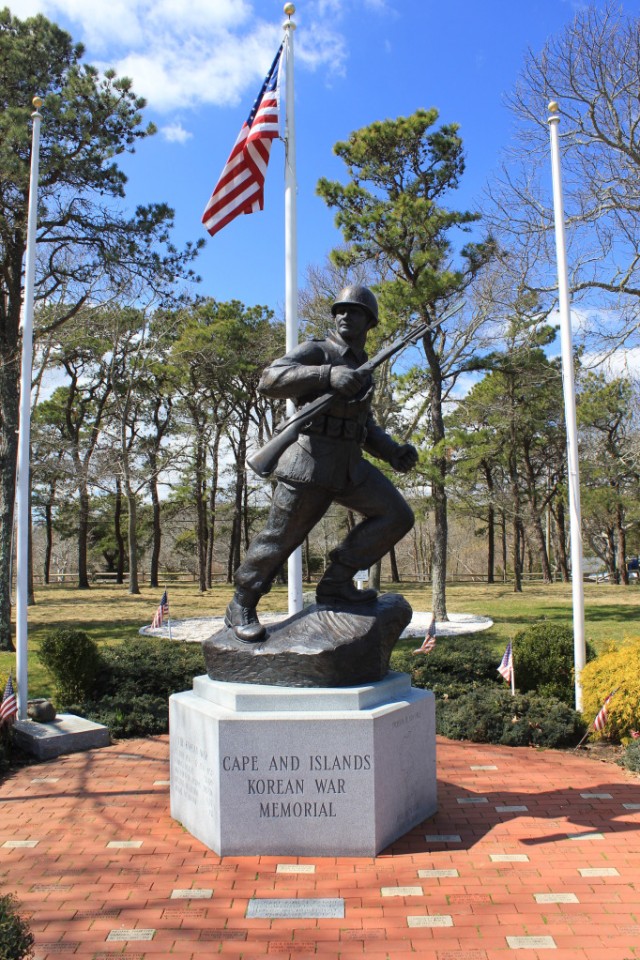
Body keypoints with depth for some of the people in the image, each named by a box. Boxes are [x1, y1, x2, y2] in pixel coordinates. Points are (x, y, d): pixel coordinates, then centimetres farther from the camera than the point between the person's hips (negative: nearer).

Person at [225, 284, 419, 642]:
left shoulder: (363, 371, 19)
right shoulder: (316, 351, -3)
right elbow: (270, 379, -21)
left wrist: (394, 451, 7)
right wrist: (327, 375, -32)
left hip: (351, 465, 7)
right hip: (311, 463, -7)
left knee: (397, 516, -3)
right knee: (280, 538, -1)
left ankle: (336, 584, 5)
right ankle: (241, 607, 20)